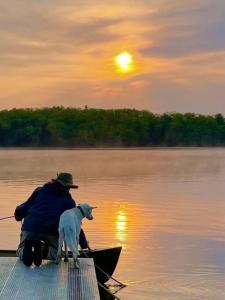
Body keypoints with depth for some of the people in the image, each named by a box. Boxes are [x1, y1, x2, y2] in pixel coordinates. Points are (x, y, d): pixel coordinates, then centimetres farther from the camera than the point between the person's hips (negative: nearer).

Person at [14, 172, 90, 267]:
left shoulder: (40, 191, 19)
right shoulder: (68, 201, 17)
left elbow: (24, 207, 16)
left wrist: (18, 215, 39)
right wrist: (84, 244, 26)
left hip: (30, 227, 1)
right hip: (51, 232, -1)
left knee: (20, 251, 22)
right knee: (56, 253, 23)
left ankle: (27, 248, -17)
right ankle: (43, 249, -13)